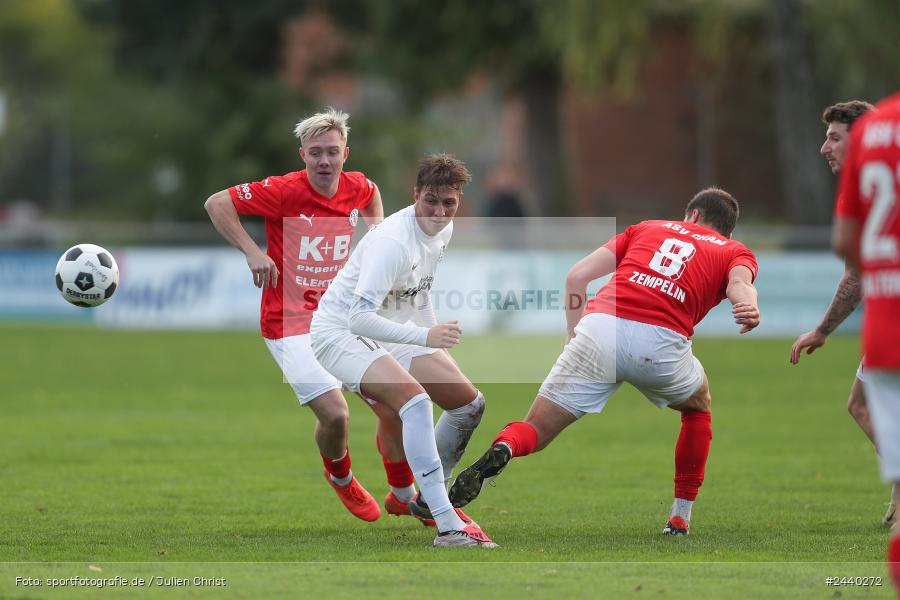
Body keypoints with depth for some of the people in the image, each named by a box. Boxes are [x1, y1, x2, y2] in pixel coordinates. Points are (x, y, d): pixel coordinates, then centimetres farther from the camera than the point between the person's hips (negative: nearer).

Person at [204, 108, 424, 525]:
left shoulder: (358, 189, 0)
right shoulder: (284, 192, -17)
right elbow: (216, 203, -13)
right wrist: (252, 252, -19)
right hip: (292, 327, -6)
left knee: (394, 408, 4)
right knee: (335, 414, -20)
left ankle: (403, 496, 28)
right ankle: (340, 478, 16)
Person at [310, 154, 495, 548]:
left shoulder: (444, 229, 0)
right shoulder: (393, 242, -30)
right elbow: (359, 317, -38)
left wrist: (436, 336, 22)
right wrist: (424, 337, -45)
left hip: (390, 335, 10)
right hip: (340, 334, -9)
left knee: (470, 403, 8)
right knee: (416, 401, -31)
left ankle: (428, 500, 29)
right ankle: (448, 528, -36)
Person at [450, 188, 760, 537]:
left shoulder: (647, 228, 31)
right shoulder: (735, 252, 24)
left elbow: (577, 275, 20)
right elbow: (739, 284, -3)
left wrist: (574, 335, 24)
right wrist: (748, 309, -22)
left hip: (599, 327, 1)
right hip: (662, 340, -1)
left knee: (535, 431, 7)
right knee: (698, 407, 33)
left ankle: (501, 450, -29)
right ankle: (680, 518, 29)